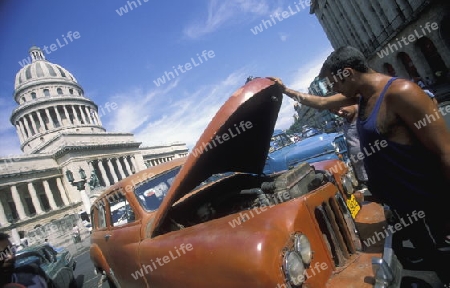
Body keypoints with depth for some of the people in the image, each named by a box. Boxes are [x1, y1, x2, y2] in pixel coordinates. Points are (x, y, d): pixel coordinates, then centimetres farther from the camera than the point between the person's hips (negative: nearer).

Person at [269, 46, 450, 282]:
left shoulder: (400, 93, -22)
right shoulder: (361, 95, 5)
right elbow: (321, 103, 22)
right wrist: (286, 90, 25)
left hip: (427, 208, -8)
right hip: (400, 204, 8)